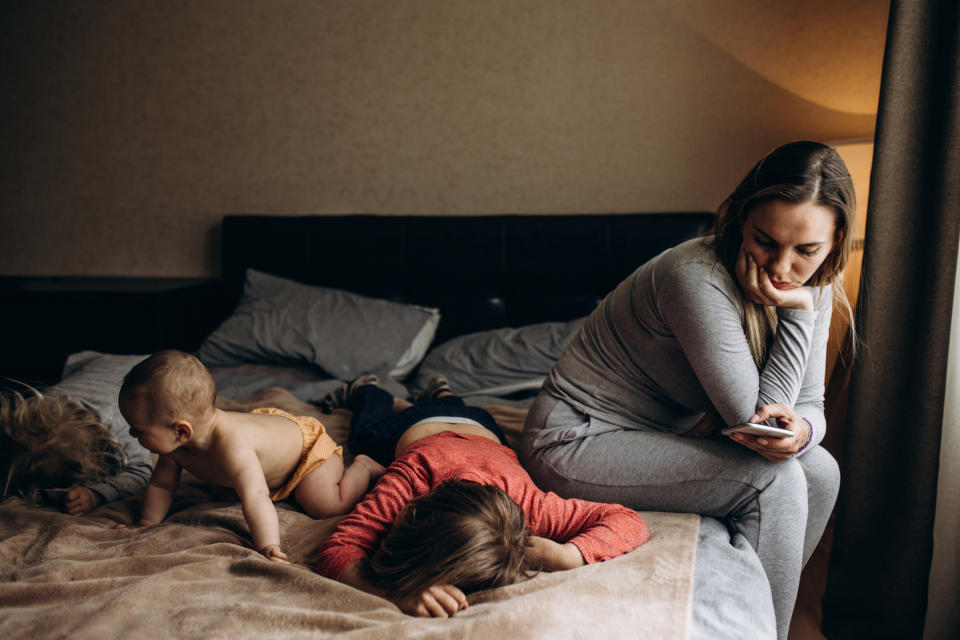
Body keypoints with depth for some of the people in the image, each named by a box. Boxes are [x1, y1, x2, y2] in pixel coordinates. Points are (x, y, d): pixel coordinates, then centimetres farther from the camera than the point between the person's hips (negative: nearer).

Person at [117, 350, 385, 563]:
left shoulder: (232, 446, -48)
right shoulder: (172, 442, -22)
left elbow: (255, 499, -54)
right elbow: (161, 485, -6)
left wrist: (269, 548, -61)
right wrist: (146, 526, -12)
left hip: (308, 444, -8)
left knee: (325, 505, -22)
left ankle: (363, 467, 5)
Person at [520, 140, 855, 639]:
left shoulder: (814, 289, -2)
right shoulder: (698, 280, -29)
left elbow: (809, 405, 0)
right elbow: (750, 416, -25)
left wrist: (800, 428, -23)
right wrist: (798, 311, -24)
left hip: (667, 434, 8)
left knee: (819, 470, -1)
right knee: (774, 481, -20)